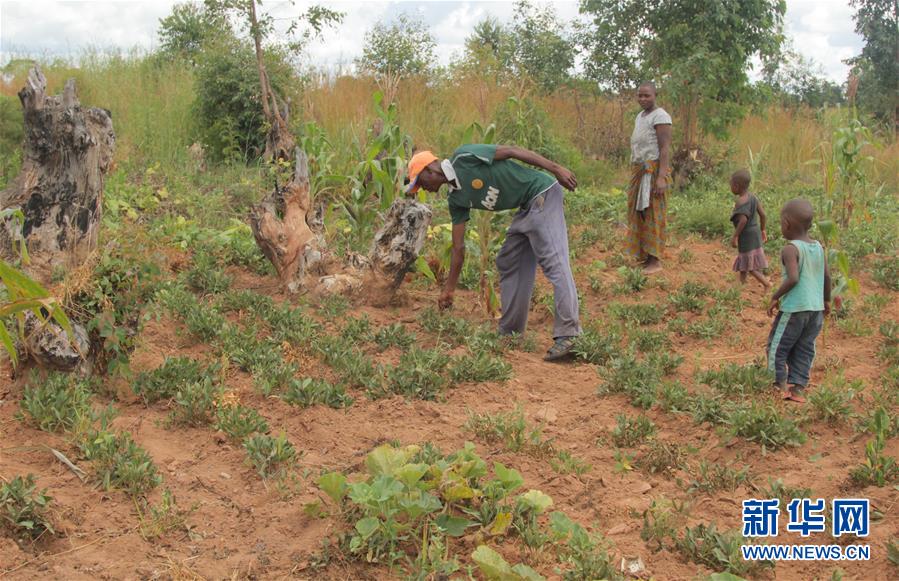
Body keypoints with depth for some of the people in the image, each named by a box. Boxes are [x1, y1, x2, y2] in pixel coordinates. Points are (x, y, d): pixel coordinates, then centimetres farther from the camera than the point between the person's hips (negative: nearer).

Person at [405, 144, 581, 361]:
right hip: (526, 208, 10)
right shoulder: (456, 199, 10)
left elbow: (512, 151, -14)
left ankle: (567, 335, -20)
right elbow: (458, 248, 13)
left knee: (554, 262, -16)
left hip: (542, 193, -10)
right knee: (507, 264, 13)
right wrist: (449, 290, 15)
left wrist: (555, 168, -20)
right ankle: (510, 333, 20)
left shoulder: (464, 157, -12)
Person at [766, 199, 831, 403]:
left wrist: (775, 297, -11)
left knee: (777, 347, 5)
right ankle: (797, 387, 9)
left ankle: (781, 386, 5)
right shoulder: (818, 247, 7)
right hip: (816, 309, 7)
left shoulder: (790, 250, -13)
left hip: (794, 308, -7)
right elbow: (827, 277, 11)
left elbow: (793, 279, -23)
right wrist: (826, 301, 24)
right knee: (804, 350, 11)